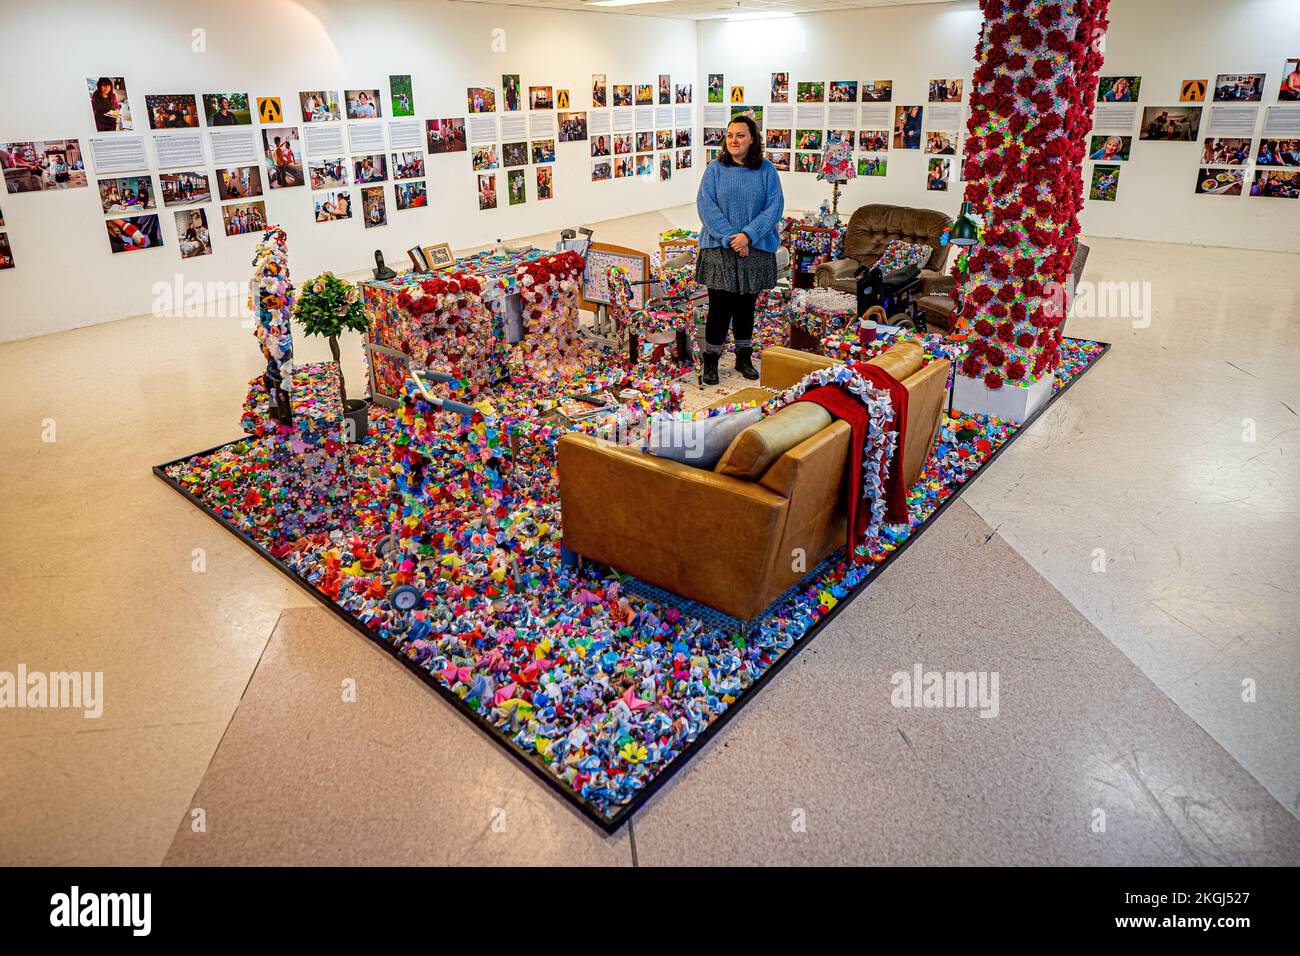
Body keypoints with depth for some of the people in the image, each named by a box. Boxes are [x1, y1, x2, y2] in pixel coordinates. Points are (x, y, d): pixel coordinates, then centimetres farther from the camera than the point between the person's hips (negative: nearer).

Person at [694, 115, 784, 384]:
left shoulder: (767, 170, 2)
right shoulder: (715, 169, 0)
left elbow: (775, 206, -5)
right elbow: (705, 205, -8)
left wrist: (748, 235, -18)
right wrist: (729, 237, -18)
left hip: (755, 250, 1)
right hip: (719, 249, -1)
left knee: (746, 305, 11)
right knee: (719, 306, -1)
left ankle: (743, 358, 24)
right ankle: (711, 361, 11)